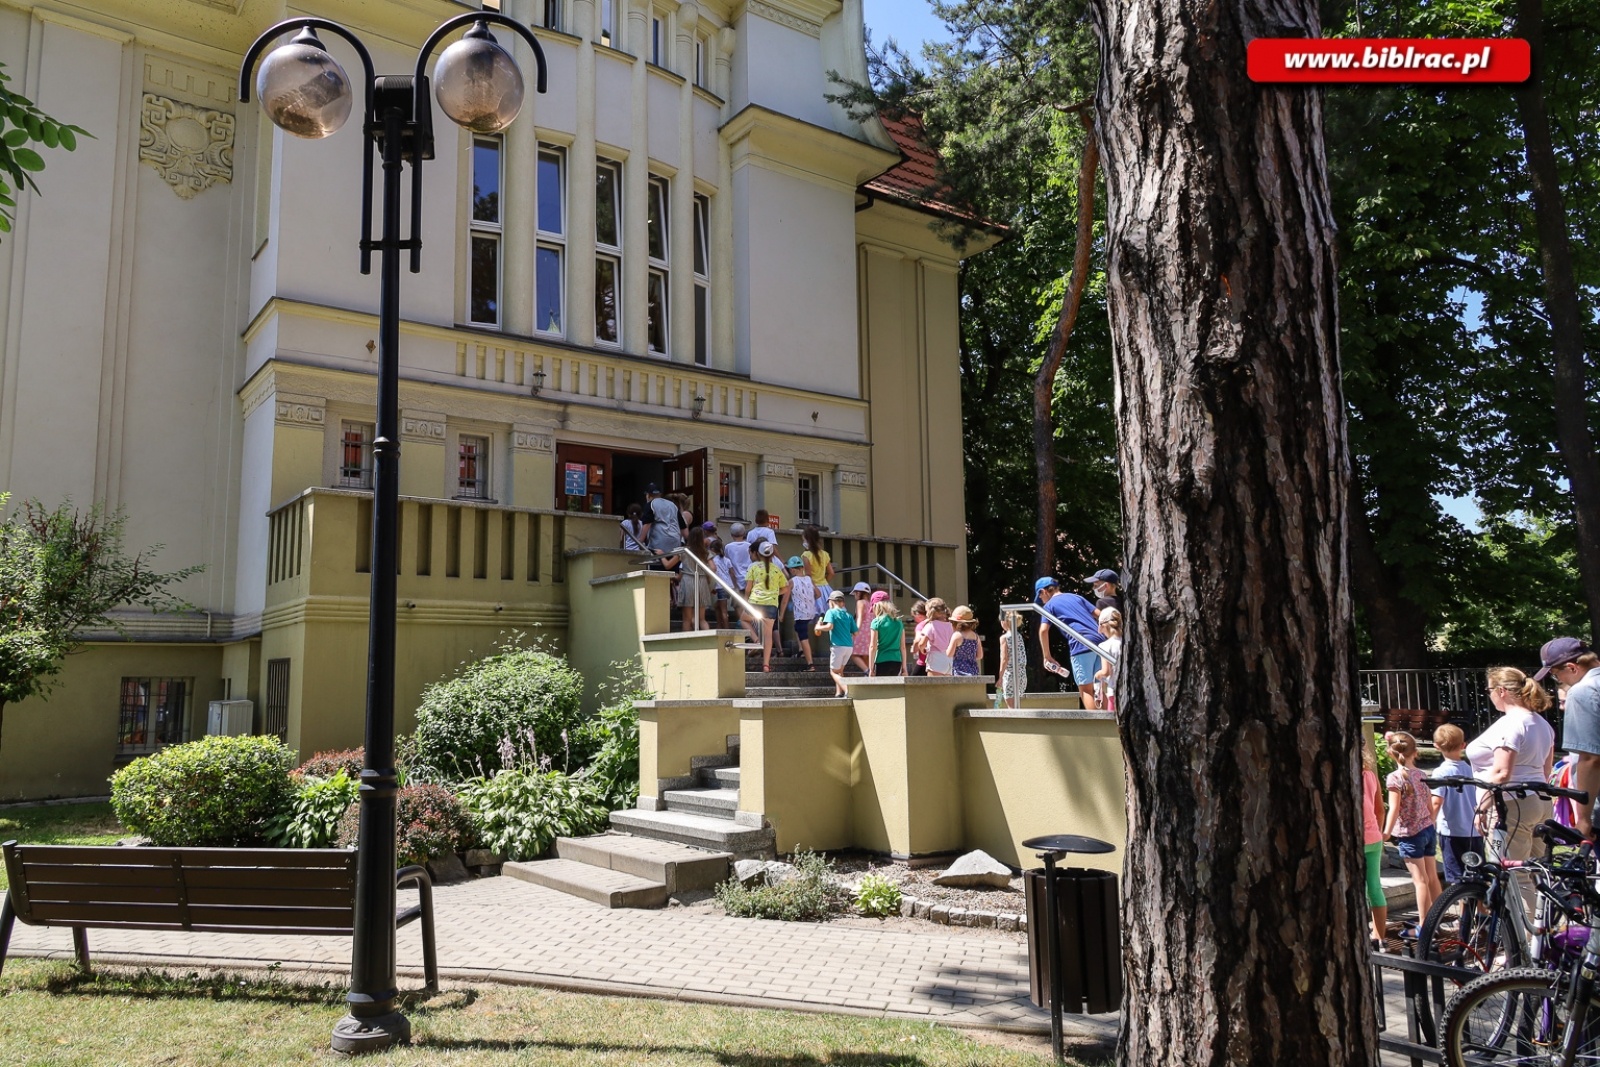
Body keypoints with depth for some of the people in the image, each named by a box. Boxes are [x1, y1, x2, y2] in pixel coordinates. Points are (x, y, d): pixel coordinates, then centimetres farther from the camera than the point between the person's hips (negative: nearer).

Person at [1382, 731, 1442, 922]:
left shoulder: (1395, 778, -14)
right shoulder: (1422, 774, 5)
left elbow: (1394, 809, -18)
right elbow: (1430, 805, 11)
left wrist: (1386, 832, -11)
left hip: (1410, 834, -6)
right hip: (1429, 830, 6)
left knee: (1420, 880, -3)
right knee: (1432, 877, 14)